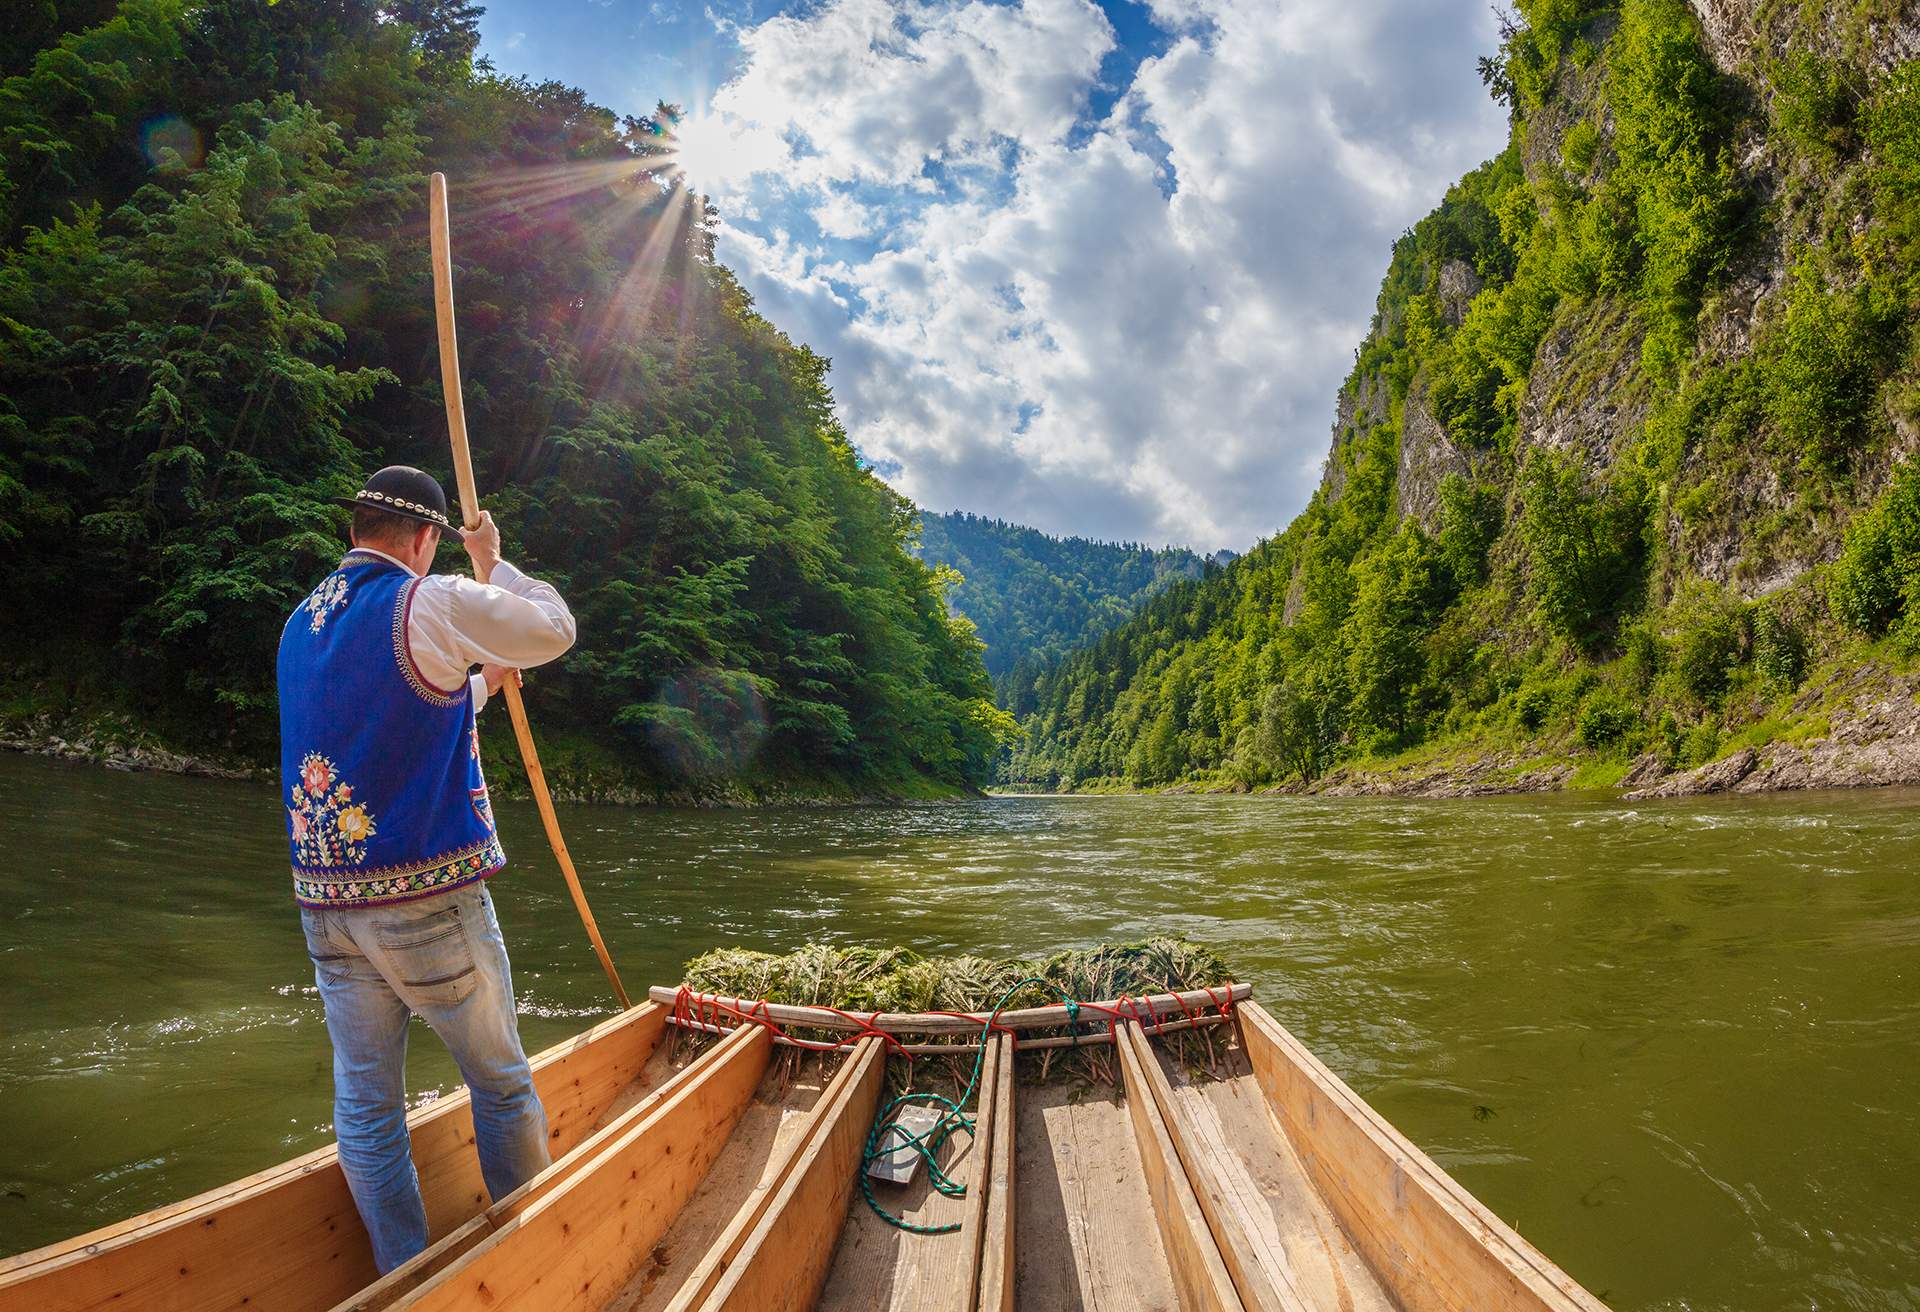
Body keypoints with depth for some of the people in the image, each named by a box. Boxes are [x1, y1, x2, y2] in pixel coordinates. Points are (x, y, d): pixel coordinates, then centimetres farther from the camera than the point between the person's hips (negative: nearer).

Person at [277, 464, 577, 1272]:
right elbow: (554, 630, 2)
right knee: (501, 1085, 10)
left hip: (327, 903, 7)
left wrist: (477, 684, 35)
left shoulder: (301, 624, 13)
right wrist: (492, 565, 15)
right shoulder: (434, 603, -11)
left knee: (365, 1106, 12)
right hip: (427, 898, -7)